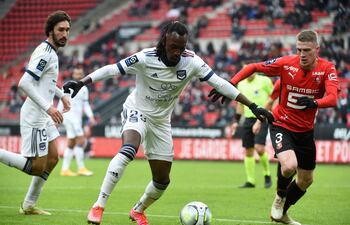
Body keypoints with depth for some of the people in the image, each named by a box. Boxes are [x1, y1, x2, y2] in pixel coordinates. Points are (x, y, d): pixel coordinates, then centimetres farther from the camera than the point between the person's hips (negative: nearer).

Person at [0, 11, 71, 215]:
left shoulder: (51, 52, 12)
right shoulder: (45, 53, -19)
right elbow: (24, 83, -27)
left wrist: (62, 95, 23)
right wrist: (48, 107, -30)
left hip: (44, 116, 10)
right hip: (35, 116, -10)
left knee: (52, 158, 12)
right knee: (36, 167, -8)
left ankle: (29, 206, 19)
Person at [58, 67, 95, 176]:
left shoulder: (84, 89, 15)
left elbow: (86, 105, 17)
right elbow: (61, 103, -6)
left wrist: (91, 116, 3)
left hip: (78, 118, 8)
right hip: (70, 117, -8)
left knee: (71, 144, 9)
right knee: (81, 141, -13)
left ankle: (65, 169, 13)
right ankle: (81, 168, -11)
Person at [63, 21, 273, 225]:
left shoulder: (191, 61, -16)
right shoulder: (145, 58, -23)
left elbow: (220, 83, -14)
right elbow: (112, 69, -20)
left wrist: (253, 106, -15)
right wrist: (81, 83, -28)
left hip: (161, 122, 4)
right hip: (137, 111, -4)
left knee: (162, 180, 6)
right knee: (128, 150, -36)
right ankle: (99, 207, -33)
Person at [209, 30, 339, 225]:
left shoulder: (327, 69, -14)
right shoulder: (286, 63, -16)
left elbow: (332, 98, -29)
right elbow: (253, 68, -5)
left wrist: (314, 103, -48)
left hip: (305, 130, 3)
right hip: (281, 126, -3)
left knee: (306, 180, 14)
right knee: (289, 166, -29)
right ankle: (280, 197, 5)